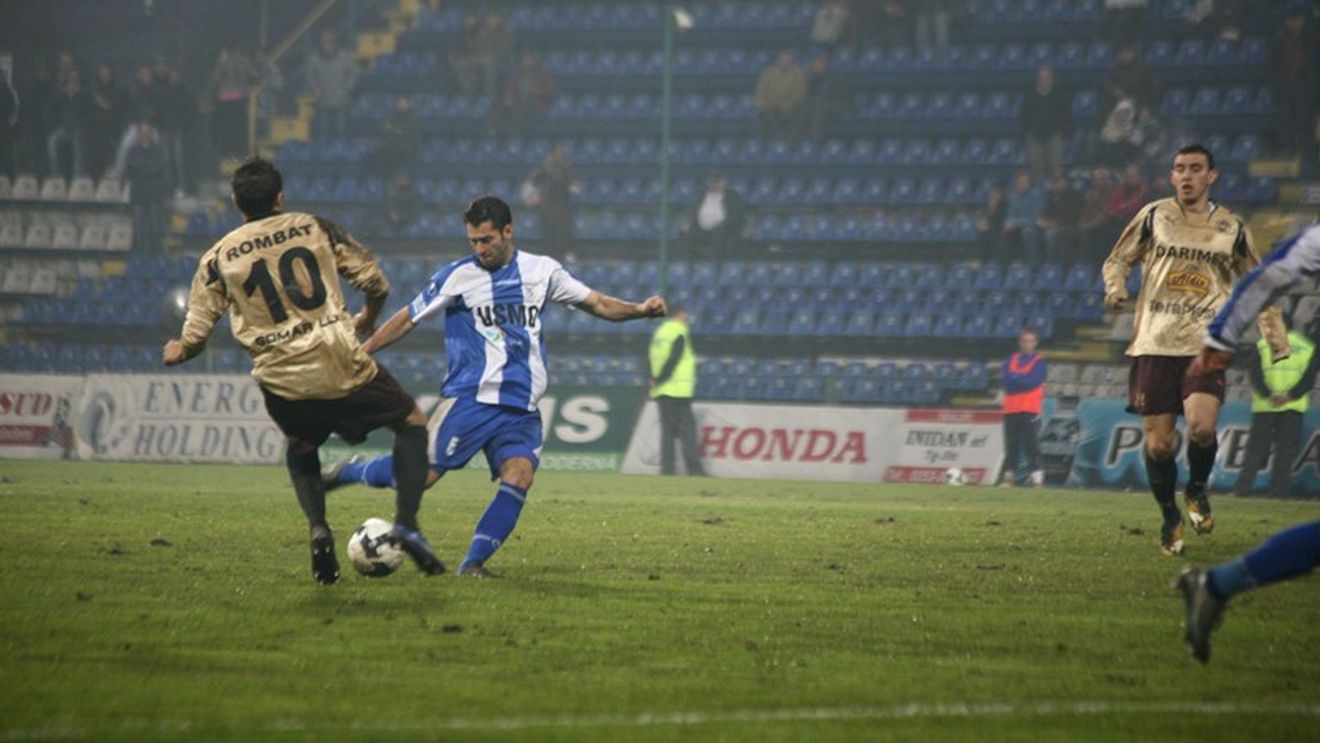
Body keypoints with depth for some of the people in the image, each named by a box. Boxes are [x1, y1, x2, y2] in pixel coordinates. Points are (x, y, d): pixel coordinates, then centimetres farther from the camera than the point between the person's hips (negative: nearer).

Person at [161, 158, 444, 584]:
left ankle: (317, 527, 7)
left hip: (281, 382, 2)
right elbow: (376, 284, 6)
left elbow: (194, 338, 6)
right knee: (412, 423, 18)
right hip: (341, 365, -2)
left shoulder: (218, 259, 5)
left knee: (301, 448, 32)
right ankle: (406, 524, 2)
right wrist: (367, 321, 27)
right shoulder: (316, 229, 5)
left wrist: (176, 352, 30)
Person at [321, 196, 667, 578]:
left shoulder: (542, 271, 10)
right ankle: (348, 472, 14)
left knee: (518, 476, -18)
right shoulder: (458, 276, 1)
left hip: (521, 408, 3)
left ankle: (474, 562, -13)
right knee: (422, 475, -11)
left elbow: (597, 303, 14)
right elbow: (409, 318, 5)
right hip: (470, 399, -3)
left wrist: (639, 310, -3)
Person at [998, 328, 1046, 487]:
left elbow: (1033, 381, -11)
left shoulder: (1039, 361, 3)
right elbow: (1003, 381, 1)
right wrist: (1022, 379, -8)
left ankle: (1037, 478, -10)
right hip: (1011, 409, 4)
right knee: (1011, 446, 4)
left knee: (1031, 443, -10)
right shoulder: (1011, 360, 14)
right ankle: (1008, 477, 9)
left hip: (1030, 410, -4)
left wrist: (1014, 378, -3)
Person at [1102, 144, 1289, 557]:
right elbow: (1117, 260, 15)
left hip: (1206, 345, 0)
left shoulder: (1231, 228, 10)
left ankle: (1197, 490, 8)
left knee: (1201, 427, -23)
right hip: (1154, 345, 1)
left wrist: (1278, 344, 12)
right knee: (1158, 445, -2)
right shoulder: (1154, 216, 7)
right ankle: (1170, 518, 21)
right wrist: (1116, 287, -8)